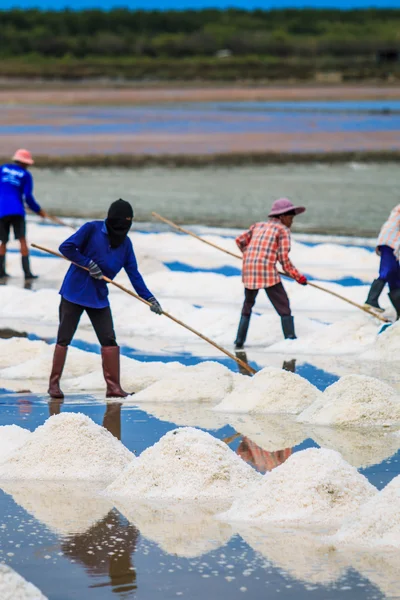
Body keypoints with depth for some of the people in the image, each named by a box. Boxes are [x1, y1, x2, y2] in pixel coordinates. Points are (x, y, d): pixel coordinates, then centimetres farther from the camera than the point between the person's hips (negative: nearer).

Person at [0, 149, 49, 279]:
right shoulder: (26, 175, 5)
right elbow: (28, 197, 0)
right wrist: (39, 211, 12)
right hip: (17, 210, -2)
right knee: (22, 240, -4)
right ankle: (27, 272, -12)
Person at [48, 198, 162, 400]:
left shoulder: (125, 243, 3)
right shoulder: (92, 229, -12)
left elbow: (133, 274, 3)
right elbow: (66, 247, -16)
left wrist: (149, 298, -5)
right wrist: (88, 263, -19)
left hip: (99, 298, 5)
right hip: (74, 292, -5)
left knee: (109, 340, -1)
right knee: (64, 338, 1)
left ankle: (113, 386, 2)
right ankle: (54, 383, 8)